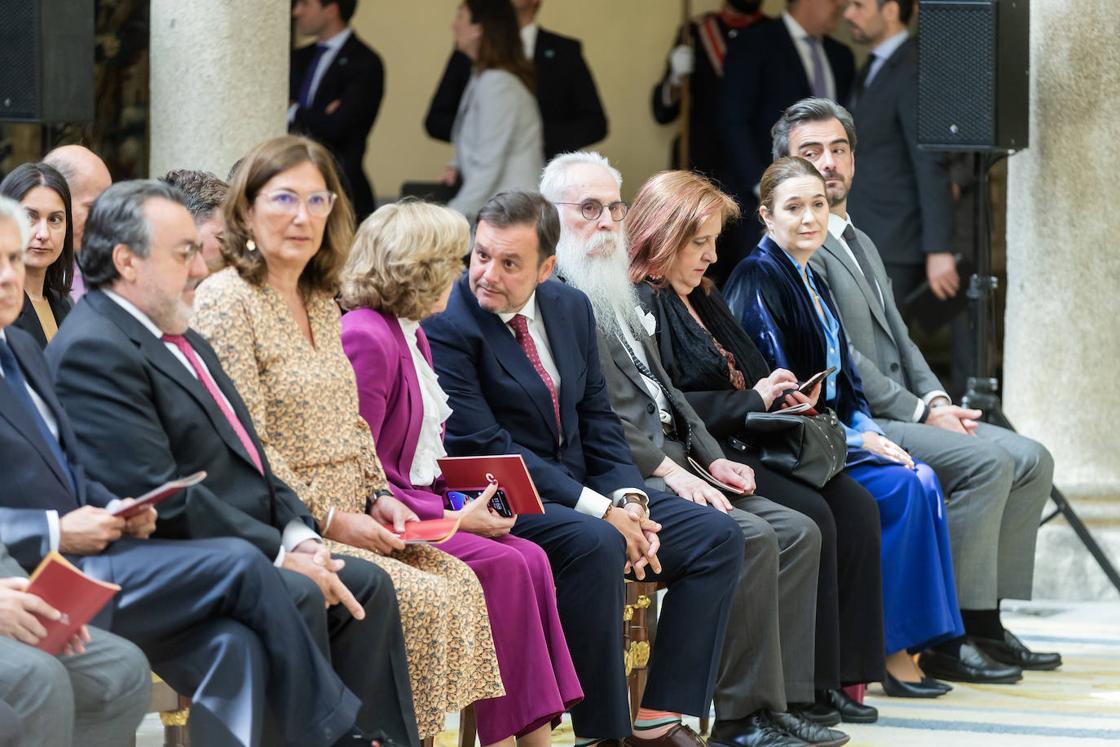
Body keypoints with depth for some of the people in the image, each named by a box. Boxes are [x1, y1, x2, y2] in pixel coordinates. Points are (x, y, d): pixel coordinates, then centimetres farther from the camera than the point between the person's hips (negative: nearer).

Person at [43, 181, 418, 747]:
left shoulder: (185, 344, 21)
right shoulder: (93, 349, -13)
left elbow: (247, 462, 22)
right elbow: (160, 498, -19)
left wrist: (298, 535, 1)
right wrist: (279, 553, -17)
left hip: (244, 557, 11)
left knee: (366, 586, -1)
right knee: (291, 596, -31)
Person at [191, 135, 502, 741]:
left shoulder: (321, 303, 16)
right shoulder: (226, 301, -10)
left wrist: (378, 498, 3)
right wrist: (328, 519, -17)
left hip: (346, 520, 8)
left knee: (460, 585, -11)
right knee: (422, 599, -22)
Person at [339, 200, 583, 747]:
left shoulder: (412, 334, 18)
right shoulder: (365, 339, -15)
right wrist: (451, 519, -17)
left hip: (421, 505, 9)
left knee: (530, 559, -11)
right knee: (503, 566, -22)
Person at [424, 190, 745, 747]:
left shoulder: (570, 308, 9)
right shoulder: (446, 324, -13)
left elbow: (598, 420, 12)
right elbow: (483, 447, -18)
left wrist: (629, 499, -8)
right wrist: (598, 510, -22)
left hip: (585, 489, 8)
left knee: (717, 536, -6)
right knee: (595, 545, -36)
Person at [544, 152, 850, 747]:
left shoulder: (616, 293, 24)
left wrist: (712, 459, 9)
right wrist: (666, 468, -19)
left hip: (670, 464, 10)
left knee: (798, 533, -3)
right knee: (750, 537, -25)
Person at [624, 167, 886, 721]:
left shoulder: (703, 299, 23)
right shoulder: (639, 305, -9)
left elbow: (750, 374, 27)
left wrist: (782, 394, 3)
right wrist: (752, 400, -12)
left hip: (743, 444, 9)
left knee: (855, 506, -9)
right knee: (809, 517, -26)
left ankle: (841, 673, -10)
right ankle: (807, 683, -19)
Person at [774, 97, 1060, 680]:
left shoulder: (863, 246, 24)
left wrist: (937, 401, 3)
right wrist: (920, 412, -16)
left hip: (903, 412, 10)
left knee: (1030, 459, -2)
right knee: (987, 461, -25)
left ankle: (986, 620, 0)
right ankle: (948, 637, -21)